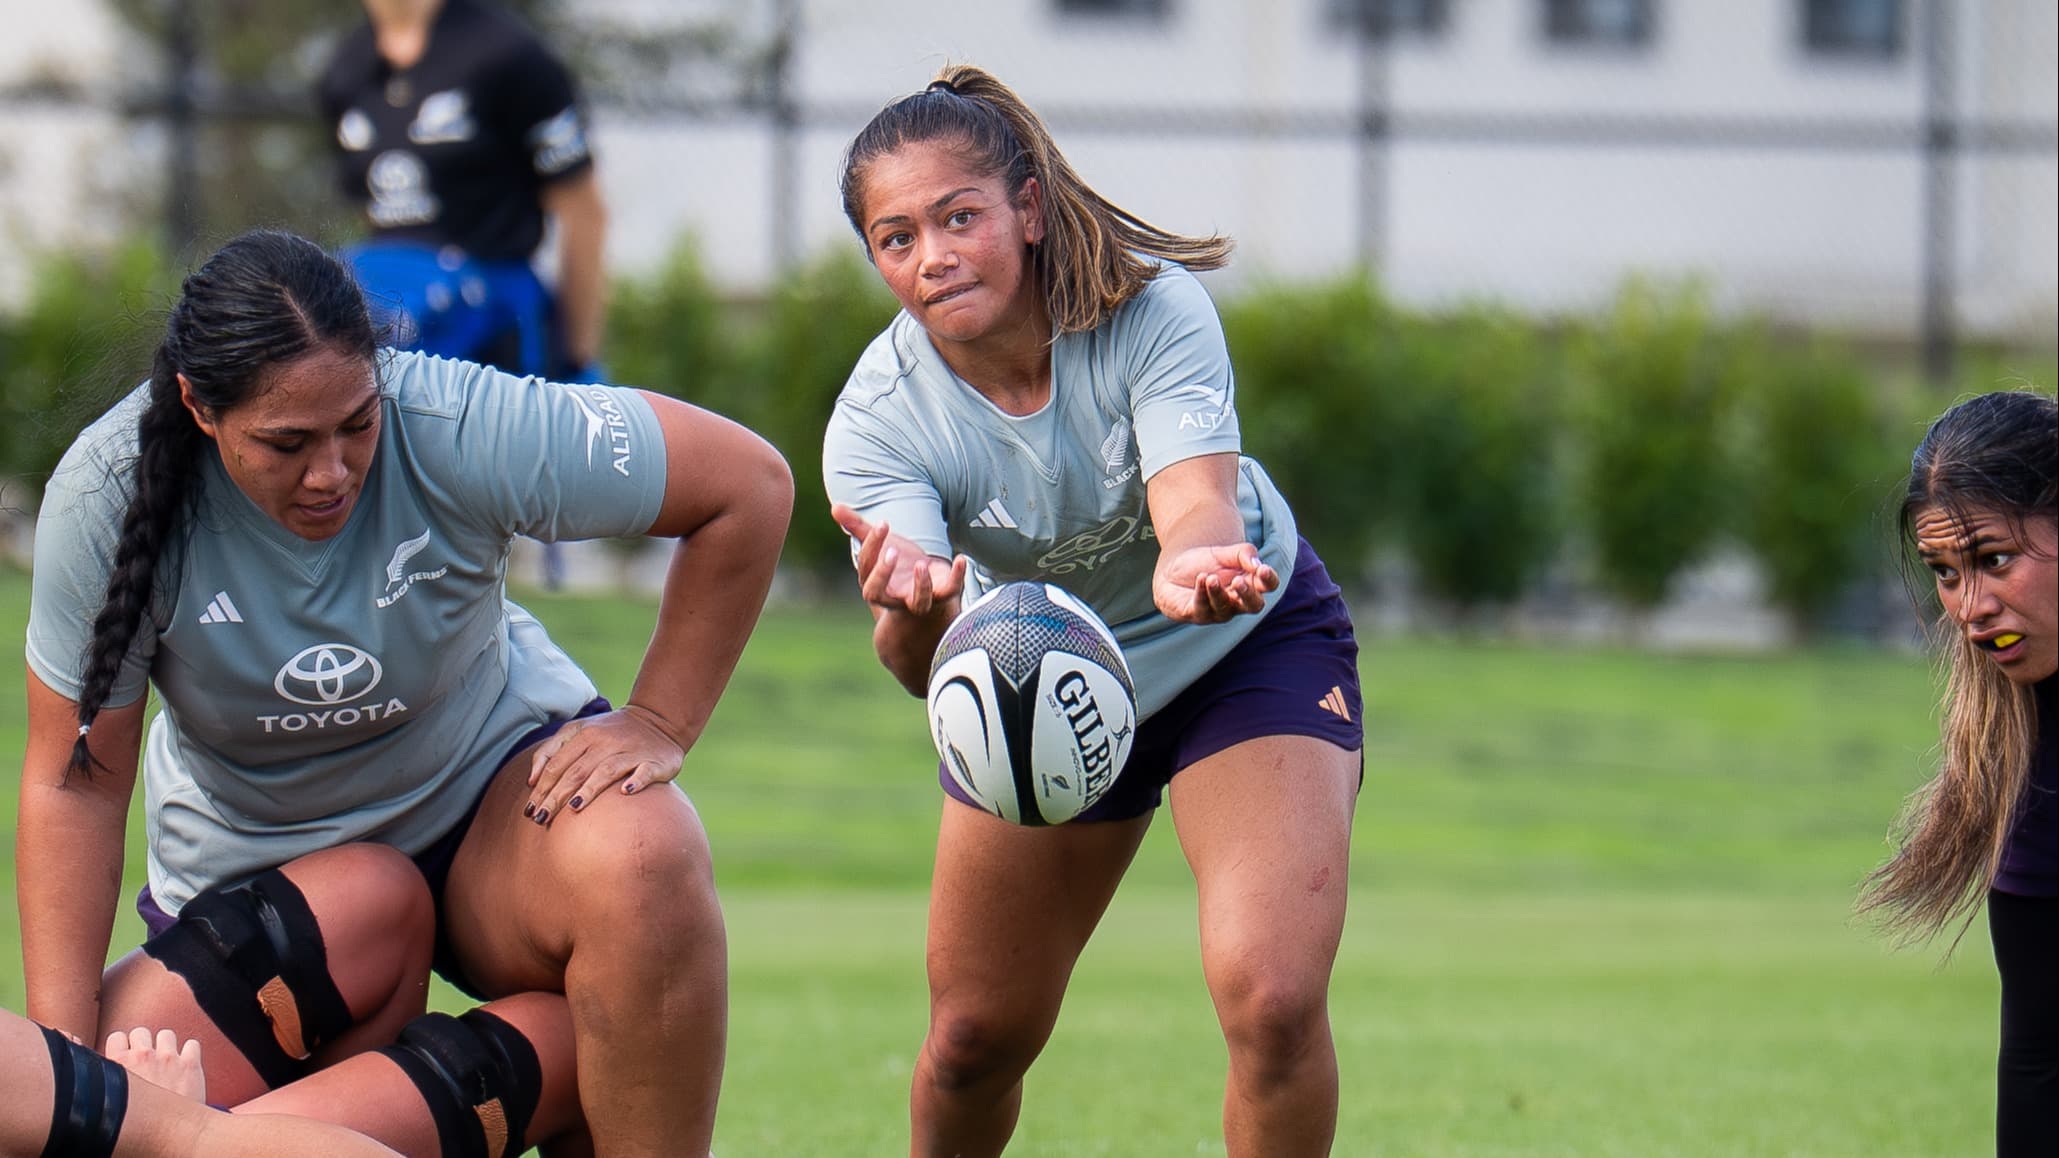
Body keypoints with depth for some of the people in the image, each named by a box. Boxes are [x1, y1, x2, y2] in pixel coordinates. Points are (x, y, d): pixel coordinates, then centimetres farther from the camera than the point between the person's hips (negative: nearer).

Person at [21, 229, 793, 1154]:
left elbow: (751, 485, -17)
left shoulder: (459, 429, -27)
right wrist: (64, 1073, -19)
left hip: (487, 787, -1)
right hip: (251, 861, 1)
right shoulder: (105, 498, -23)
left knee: (636, 866, -35)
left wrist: (658, 725, -15)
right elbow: (75, 784, -15)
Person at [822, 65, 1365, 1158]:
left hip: (1251, 645, -2)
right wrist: (913, 616, -62)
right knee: (974, 1037, 10)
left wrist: (1189, 565, -68)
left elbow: (1196, 499, -43)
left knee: (1273, 999, -24)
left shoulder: (1150, 308, -29)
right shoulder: (876, 421, -25)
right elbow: (922, 668, -36)